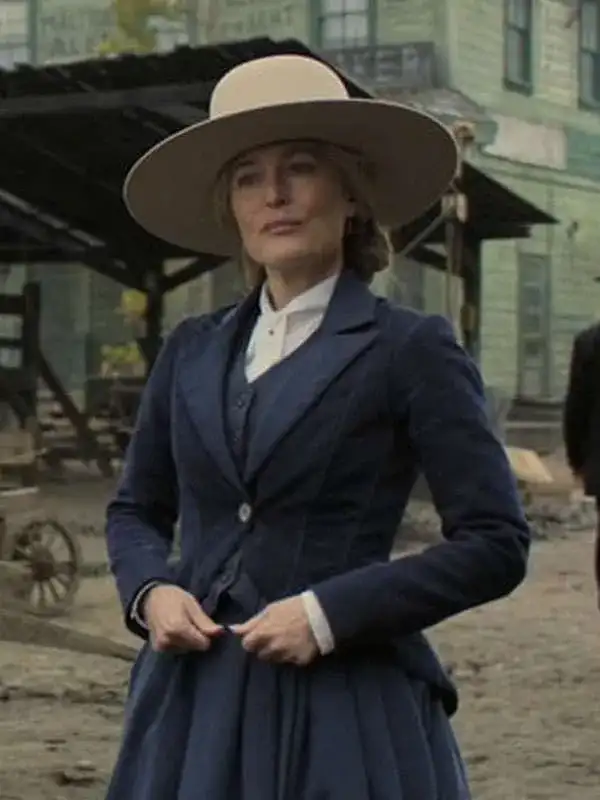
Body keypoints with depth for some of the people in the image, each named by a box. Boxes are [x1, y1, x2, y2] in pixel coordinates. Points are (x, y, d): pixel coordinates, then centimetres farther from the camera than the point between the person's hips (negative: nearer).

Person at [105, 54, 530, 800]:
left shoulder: (410, 349, -5)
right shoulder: (191, 350, 9)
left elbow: (495, 544, -7)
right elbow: (136, 508, 20)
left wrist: (329, 613, -15)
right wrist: (150, 591, -1)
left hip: (343, 707, -4)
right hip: (194, 701, 4)